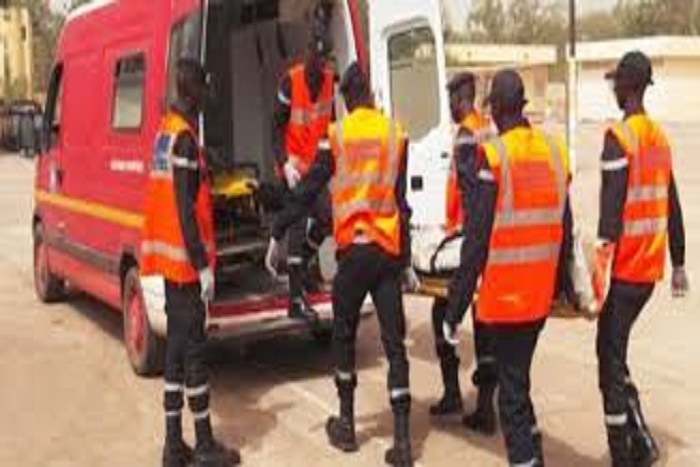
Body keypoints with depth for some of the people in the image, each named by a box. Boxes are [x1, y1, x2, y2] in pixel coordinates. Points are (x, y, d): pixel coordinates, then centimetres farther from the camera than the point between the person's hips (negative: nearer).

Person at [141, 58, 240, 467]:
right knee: (194, 347, -2)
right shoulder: (185, 138, -16)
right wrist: (203, 265, -19)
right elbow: (185, 210, -20)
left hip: (170, 256, 9)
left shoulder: (167, 130, 13)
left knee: (177, 344, 12)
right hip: (185, 259, -9)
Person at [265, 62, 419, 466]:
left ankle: (347, 426, 23)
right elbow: (401, 200, 8)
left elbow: (308, 191, 0)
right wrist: (407, 261, 13)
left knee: (344, 337, 15)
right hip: (390, 249, 2)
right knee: (395, 343, 3)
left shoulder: (337, 135, -1)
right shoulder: (396, 134, 5)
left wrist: (278, 235, 9)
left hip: (354, 248, -2)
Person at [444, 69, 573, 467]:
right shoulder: (555, 152, 4)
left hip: (505, 293, -6)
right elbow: (565, 231, 10)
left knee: (512, 389, 3)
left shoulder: (492, 156, -15)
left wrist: (455, 309, -10)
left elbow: (477, 240, -16)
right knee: (518, 375, 22)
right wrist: (559, 285, 23)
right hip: (541, 293, 6)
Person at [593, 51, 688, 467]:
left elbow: (611, 210, -20)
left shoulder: (619, 136, -12)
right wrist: (679, 264, 21)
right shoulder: (660, 136, 11)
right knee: (616, 351, 18)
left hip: (624, 268, -8)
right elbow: (673, 208, 15)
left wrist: (600, 268, -20)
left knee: (611, 360, 0)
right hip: (650, 269, 8)